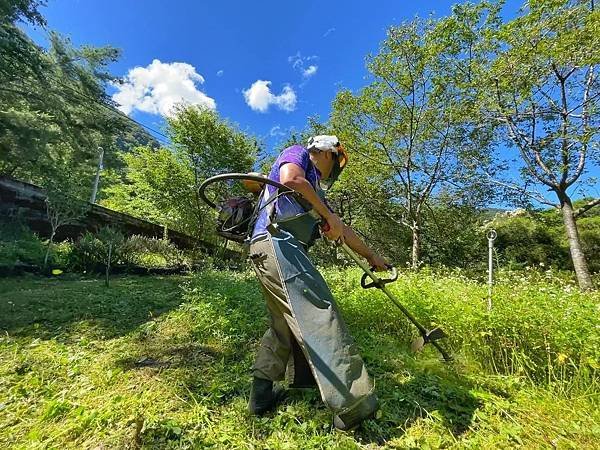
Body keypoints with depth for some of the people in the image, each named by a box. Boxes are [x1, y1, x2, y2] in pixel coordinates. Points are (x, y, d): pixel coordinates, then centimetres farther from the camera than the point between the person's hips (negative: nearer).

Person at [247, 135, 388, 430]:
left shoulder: (314, 190, 32)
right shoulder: (297, 153, 11)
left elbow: (341, 230, 33)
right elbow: (290, 179, -15)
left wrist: (371, 256, 37)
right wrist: (328, 215, -7)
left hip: (268, 251, 10)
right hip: (276, 242, -10)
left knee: (285, 324, 14)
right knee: (318, 313, -15)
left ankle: (261, 396, 23)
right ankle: (352, 404, -12)